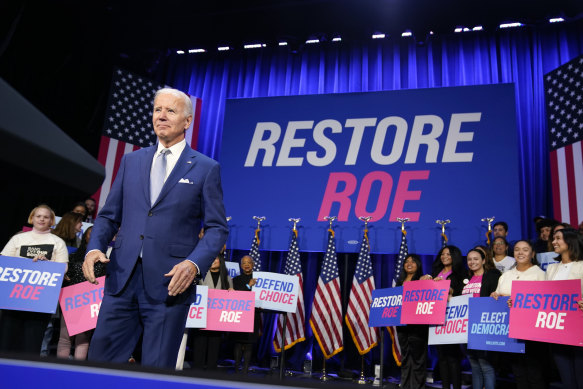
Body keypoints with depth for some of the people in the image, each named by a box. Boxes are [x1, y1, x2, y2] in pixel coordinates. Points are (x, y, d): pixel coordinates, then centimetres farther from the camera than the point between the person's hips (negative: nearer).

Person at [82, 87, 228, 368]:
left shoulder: (206, 168, 2)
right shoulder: (131, 161, 14)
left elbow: (217, 228, -1)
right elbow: (109, 215, 14)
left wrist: (195, 263, -17)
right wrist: (94, 247, -4)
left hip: (170, 284, -3)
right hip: (122, 279, 4)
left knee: (157, 371, 7)